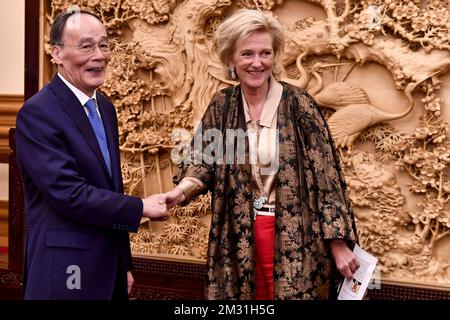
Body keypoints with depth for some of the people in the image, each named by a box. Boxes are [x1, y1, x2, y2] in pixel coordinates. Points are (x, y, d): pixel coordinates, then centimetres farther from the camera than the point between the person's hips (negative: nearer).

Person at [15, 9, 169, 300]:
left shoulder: (105, 107, 9)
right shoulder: (37, 112, -16)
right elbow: (68, 194, -23)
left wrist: (124, 264, 15)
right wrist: (140, 208, -13)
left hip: (111, 265, 7)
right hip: (67, 273, -7)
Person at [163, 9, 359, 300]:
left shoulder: (298, 104, -11)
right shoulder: (222, 106, 1)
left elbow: (325, 177, -10)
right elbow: (202, 160, 3)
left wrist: (339, 242, -11)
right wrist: (182, 190, -20)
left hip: (295, 237, -3)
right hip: (239, 238, 4)